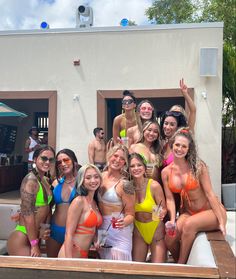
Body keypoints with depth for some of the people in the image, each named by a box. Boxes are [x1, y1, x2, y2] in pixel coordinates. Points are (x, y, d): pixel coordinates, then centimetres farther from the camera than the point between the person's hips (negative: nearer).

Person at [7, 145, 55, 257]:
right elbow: (27, 215, -19)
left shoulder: (46, 181, 7)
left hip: (35, 235, 8)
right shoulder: (31, 180, -17)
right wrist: (34, 244, -15)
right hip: (22, 239, -8)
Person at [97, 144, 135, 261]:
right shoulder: (101, 176, 2)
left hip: (118, 231, -5)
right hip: (100, 228, 6)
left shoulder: (124, 184, -15)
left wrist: (124, 222, -30)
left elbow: (130, 215, -10)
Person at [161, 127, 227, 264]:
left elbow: (209, 193, -15)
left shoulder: (198, 166, -15)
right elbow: (170, 199, -3)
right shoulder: (166, 172, -5)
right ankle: (181, 265, 16)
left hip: (211, 211, -3)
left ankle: (181, 265, -7)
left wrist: (221, 221, -15)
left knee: (189, 224, -31)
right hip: (188, 212, 4)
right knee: (169, 239, -16)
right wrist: (172, 220, -16)